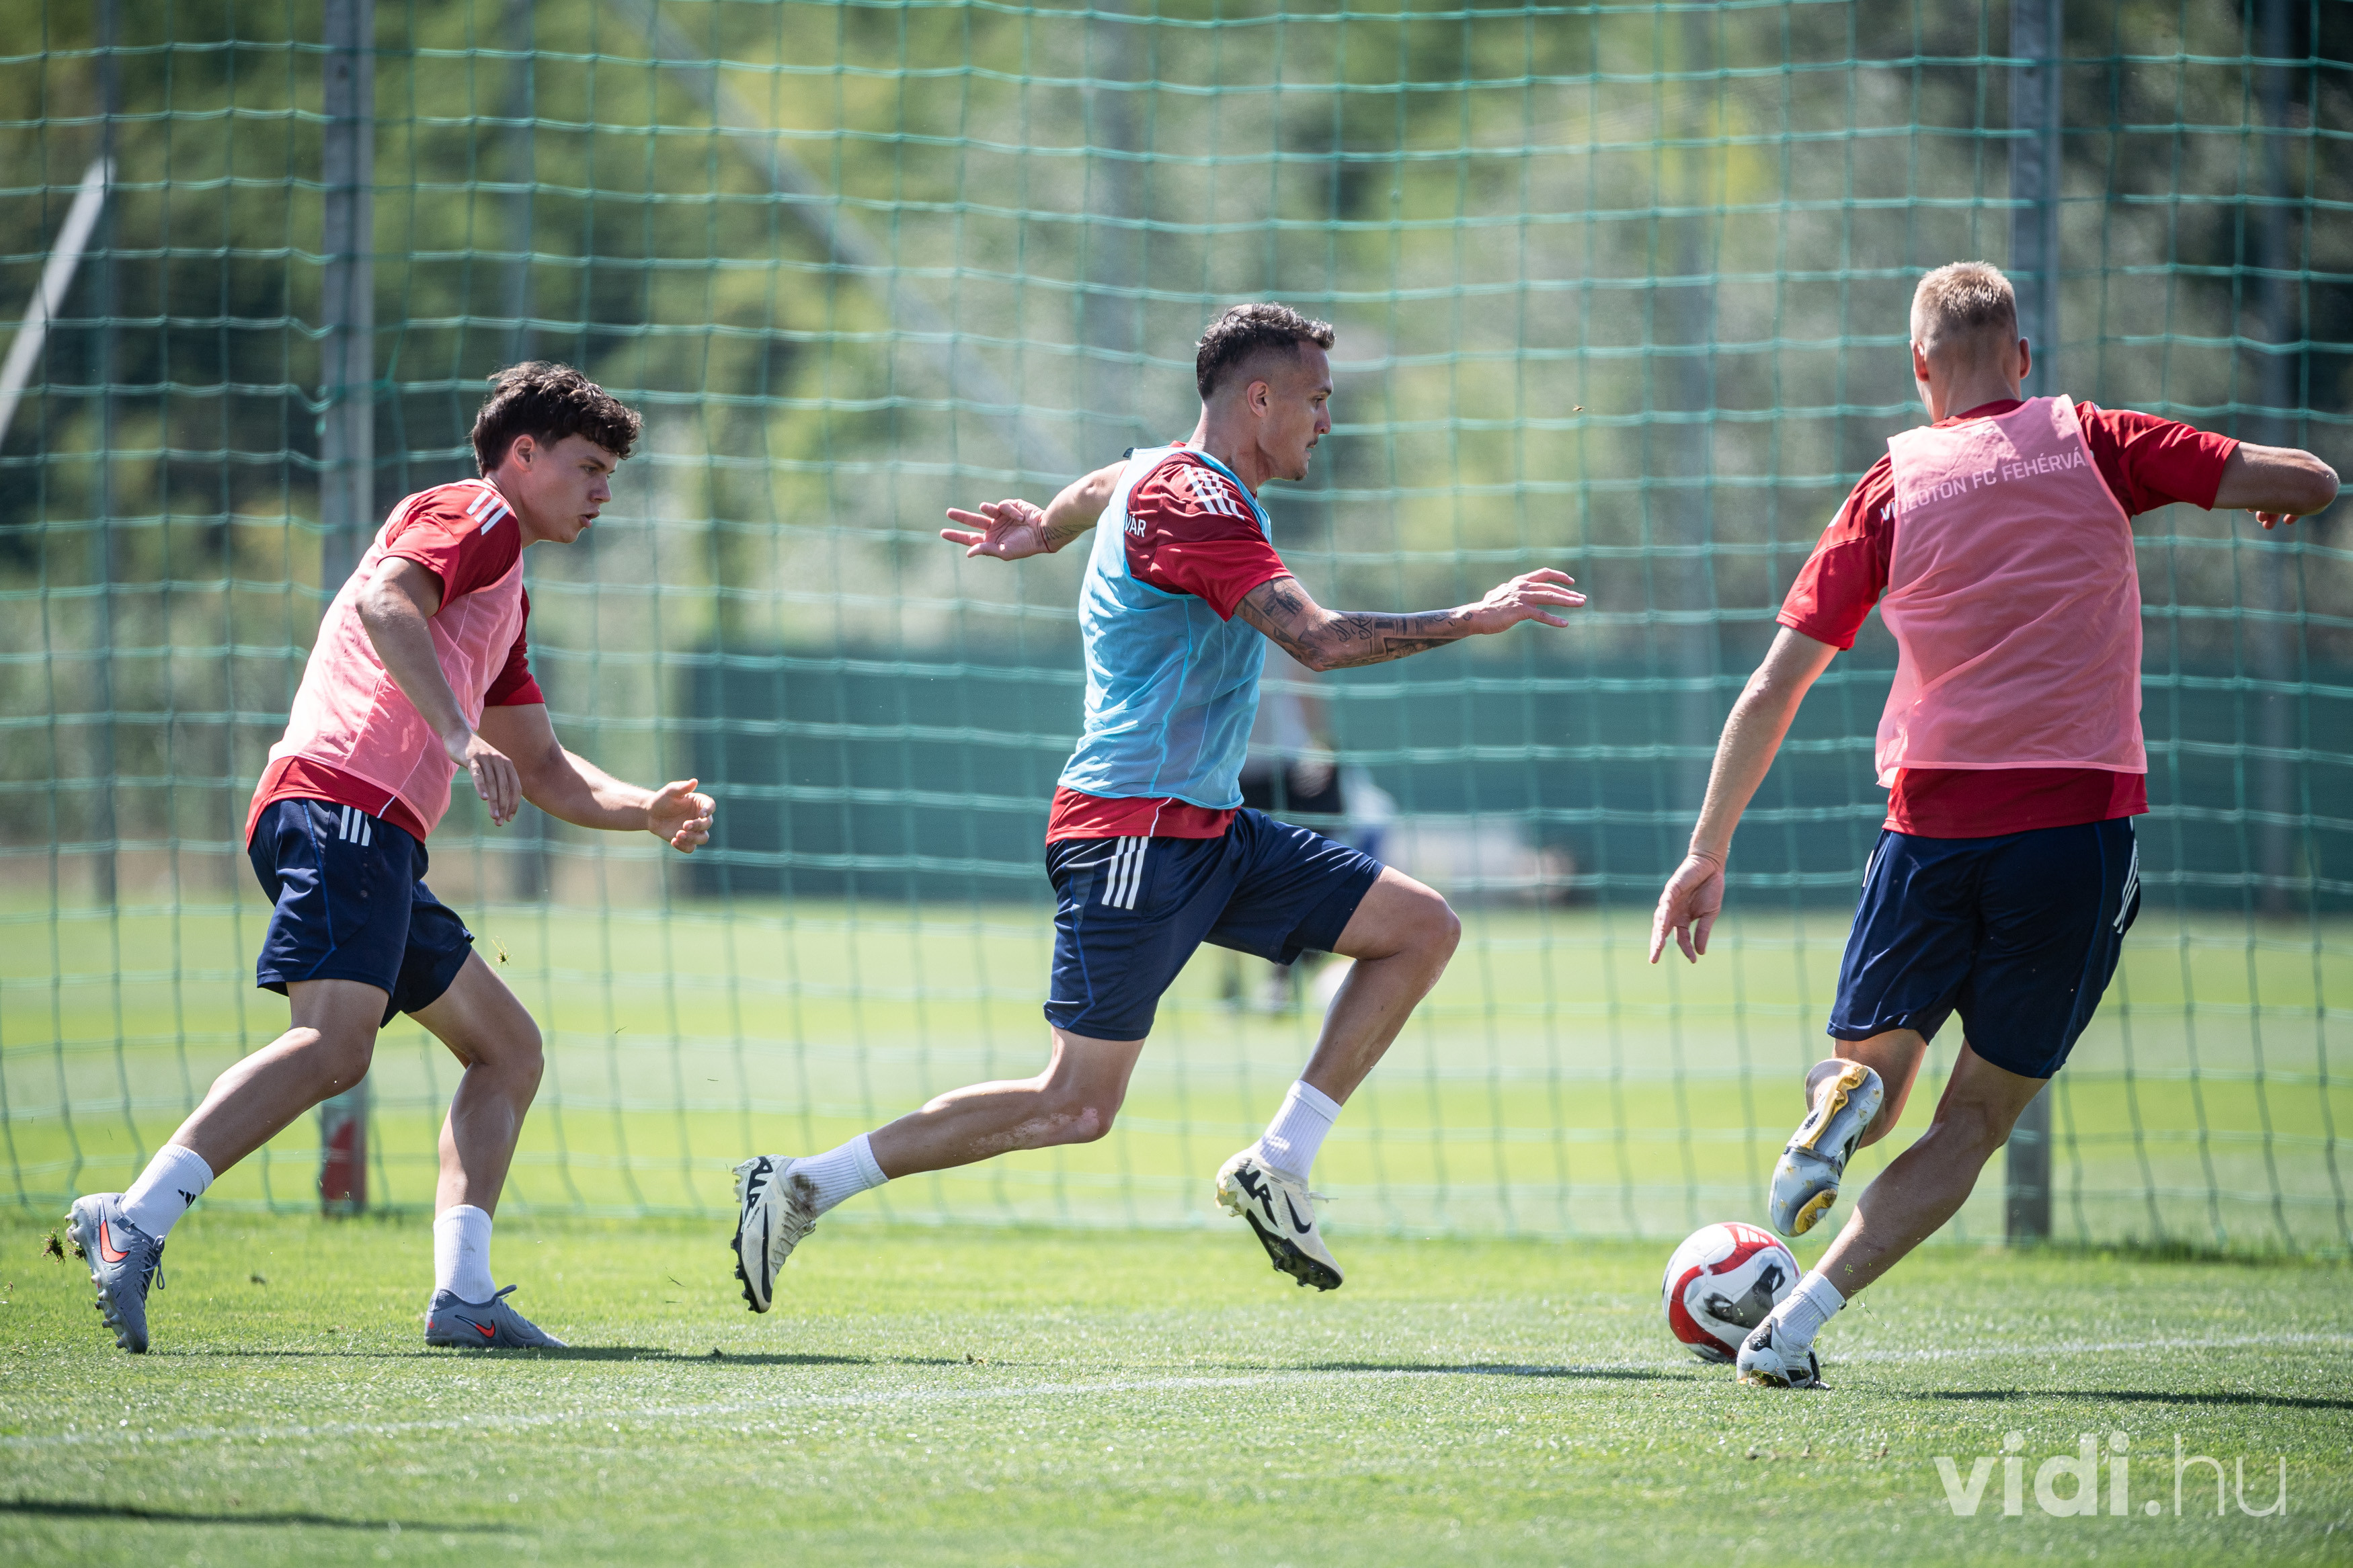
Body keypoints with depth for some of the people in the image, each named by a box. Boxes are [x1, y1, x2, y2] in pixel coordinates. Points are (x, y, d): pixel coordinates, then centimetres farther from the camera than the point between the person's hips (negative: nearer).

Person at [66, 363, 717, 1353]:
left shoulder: (502, 597, 33)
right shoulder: (472, 517, 4)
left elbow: (546, 773, 36)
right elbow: (384, 604, -18)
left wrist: (647, 812, 20)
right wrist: (460, 735, -26)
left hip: (376, 844, 11)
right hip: (340, 801, -11)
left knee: (509, 1050, 11)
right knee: (335, 1046, -26)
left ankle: (462, 1297, 0)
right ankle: (133, 1223, -34)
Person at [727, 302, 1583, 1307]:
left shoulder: (1159, 474, 14)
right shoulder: (1196, 503, -17)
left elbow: (1103, 486, 39)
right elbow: (1318, 640, -28)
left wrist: (1045, 529, 60)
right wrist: (1470, 621, -21)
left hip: (1206, 831, 10)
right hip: (1134, 834, -10)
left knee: (1421, 928, 2)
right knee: (1077, 1107, -11)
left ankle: (1277, 1165, 1)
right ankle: (802, 1187, -4)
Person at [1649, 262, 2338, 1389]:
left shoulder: (1894, 486, 4)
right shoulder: (2093, 447, 2)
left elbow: (1774, 689, 2)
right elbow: (2309, 482, 0)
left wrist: (1707, 853, 7)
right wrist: (2266, 497, 24)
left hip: (1933, 826, 1)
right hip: (2078, 823, -1)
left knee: (1873, 1075, 19)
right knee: (1971, 1125, 6)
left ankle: (1842, 1102, -19)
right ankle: (1796, 1324, -11)